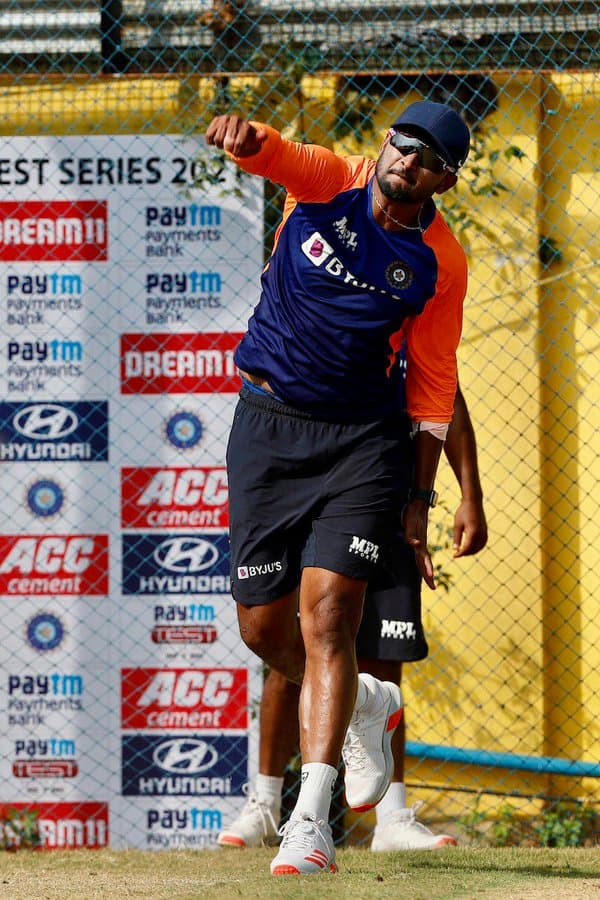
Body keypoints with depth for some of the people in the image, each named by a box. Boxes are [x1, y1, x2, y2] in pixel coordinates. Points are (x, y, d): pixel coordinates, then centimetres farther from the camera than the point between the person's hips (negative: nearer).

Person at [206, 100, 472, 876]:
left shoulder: (439, 264, -5)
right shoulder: (327, 183, -5)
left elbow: (433, 388, 2)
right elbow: (270, 154, -28)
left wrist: (418, 505, -2)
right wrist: (243, 136, -53)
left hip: (364, 440, -2)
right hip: (267, 427, 2)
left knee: (326, 614, -16)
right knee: (263, 627, 7)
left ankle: (311, 820, -19)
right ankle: (364, 706, 39)